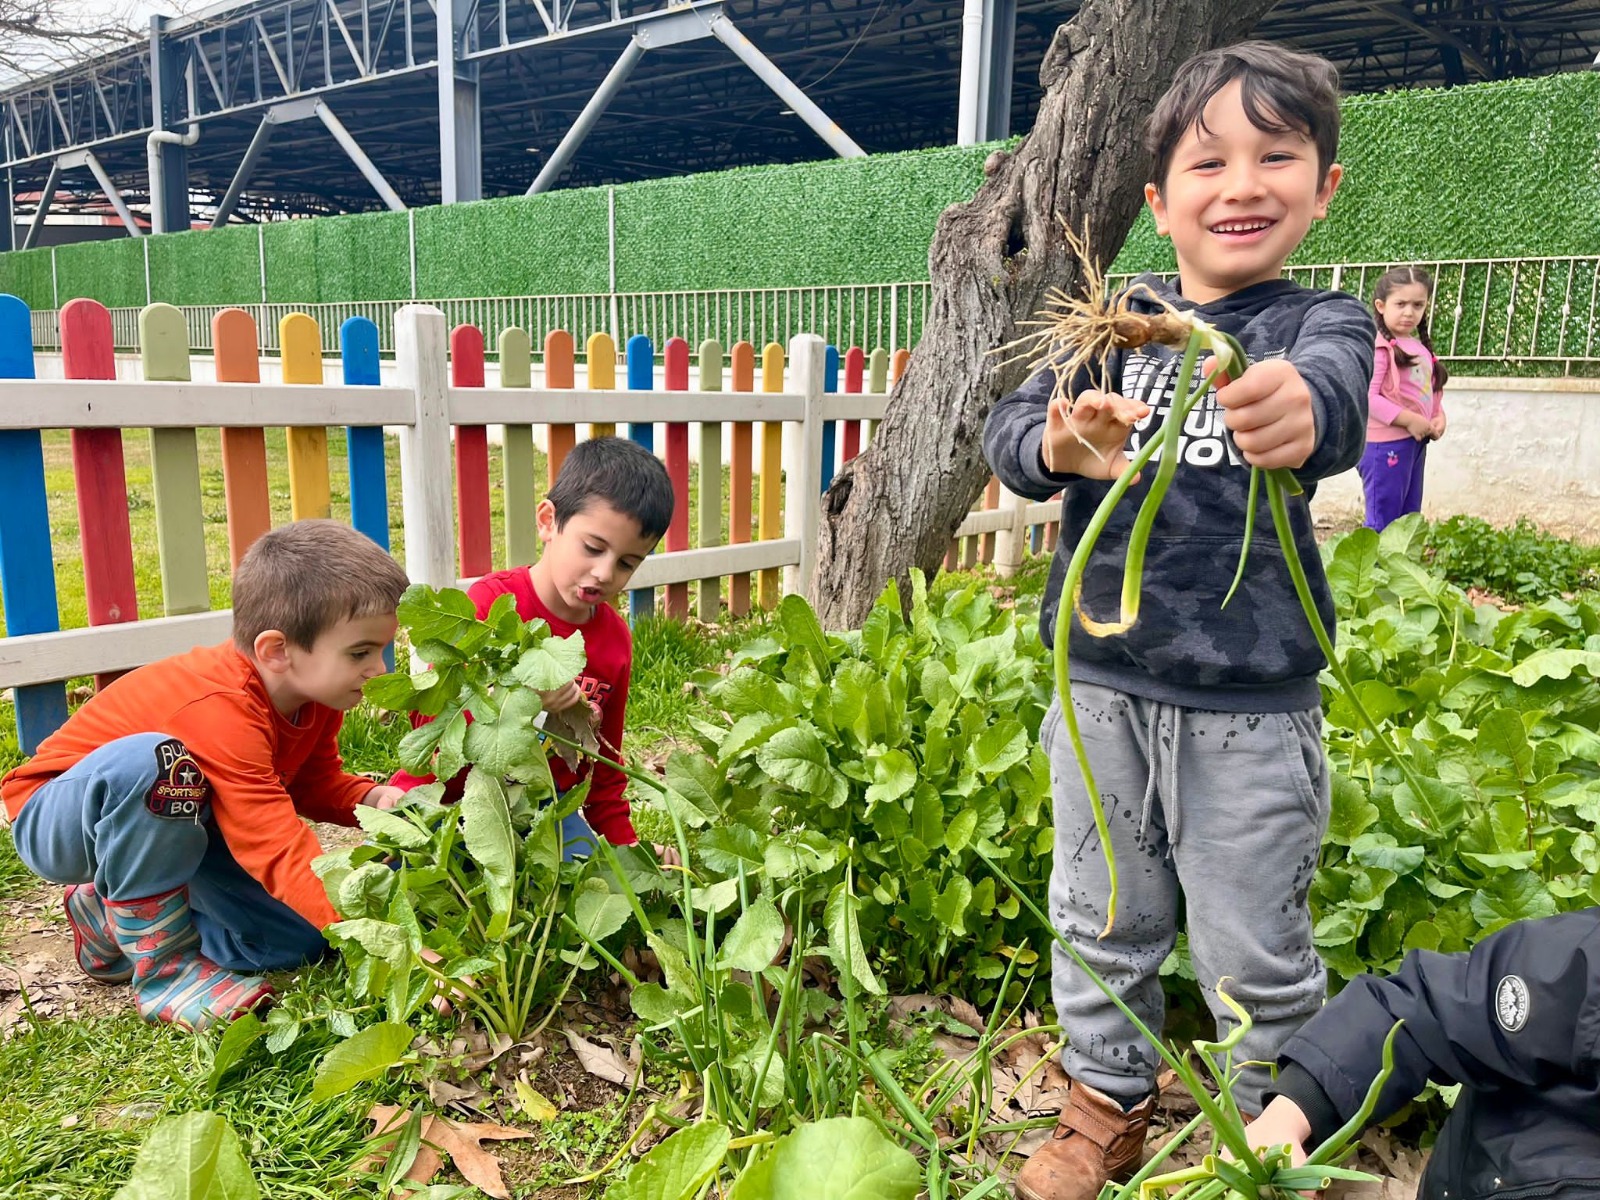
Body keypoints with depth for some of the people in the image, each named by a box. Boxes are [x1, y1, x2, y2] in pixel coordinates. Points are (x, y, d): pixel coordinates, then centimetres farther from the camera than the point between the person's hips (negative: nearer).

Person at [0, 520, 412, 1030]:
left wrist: (371, 799, -21)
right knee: (159, 759, -41)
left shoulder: (314, 691, -13)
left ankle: (116, 915, 13)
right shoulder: (223, 712, -39)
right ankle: (162, 964, -21)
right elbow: (281, 851, -43)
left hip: (176, 819, 7)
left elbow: (313, 782, 1)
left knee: (299, 938, -8)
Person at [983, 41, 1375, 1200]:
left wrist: (1299, 409, -51)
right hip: (1104, 683, 3)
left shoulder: (1321, 321, -3)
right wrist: (1060, 446, -30)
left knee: (1255, 953, 9)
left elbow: (1335, 396, -26)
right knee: (1101, 921, 17)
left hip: (1251, 703, -2)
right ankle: (1109, 1106, 40)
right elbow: (1007, 430, -6)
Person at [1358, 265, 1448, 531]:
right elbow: (1367, 397, -22)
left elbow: (1431, 390, 20)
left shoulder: (1420, 346, 14)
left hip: (1416, 442, 9)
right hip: (1387, 444, -9)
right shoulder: (1378, 346, -13)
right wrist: (1409, 419, -21)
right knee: (1383, 522, -4)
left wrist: (1438, 417, 1)